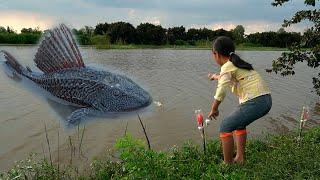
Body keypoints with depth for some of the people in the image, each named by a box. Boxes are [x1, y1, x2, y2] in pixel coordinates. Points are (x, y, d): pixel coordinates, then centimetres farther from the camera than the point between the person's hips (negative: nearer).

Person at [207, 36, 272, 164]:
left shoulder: (227, 67, -5)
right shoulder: (238, 63, 21)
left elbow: (222, 90, -20)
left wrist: (214, 109, -7)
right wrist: (216, 76, 56)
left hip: (254, 102, -9)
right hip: (266, 100, 9)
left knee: (225, 127, 5)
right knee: (239, 123, 27)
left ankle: (227, 164, 12)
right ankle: (240, 158, 29)